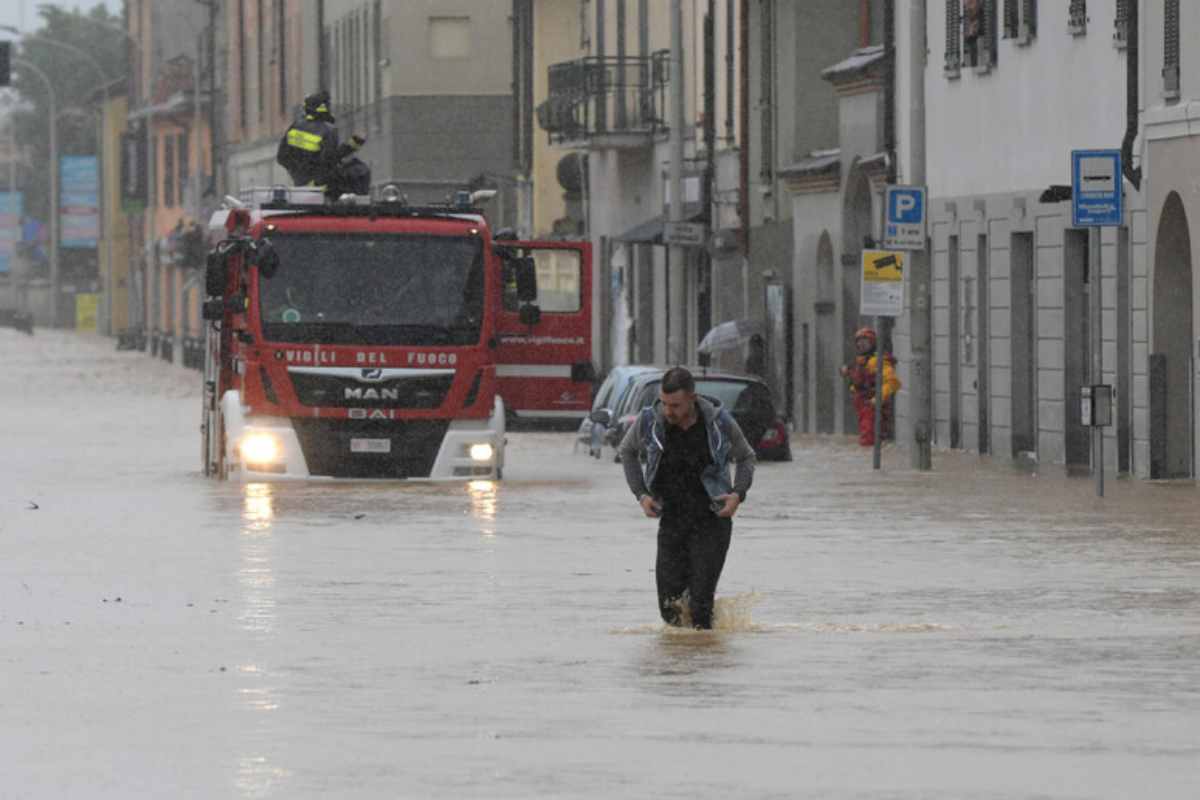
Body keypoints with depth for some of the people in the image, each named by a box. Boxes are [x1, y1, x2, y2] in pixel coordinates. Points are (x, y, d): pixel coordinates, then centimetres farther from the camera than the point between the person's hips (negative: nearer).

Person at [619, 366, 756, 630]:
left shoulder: (718, 421, -11)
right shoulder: (649, 421, -10)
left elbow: (745, 457, 7)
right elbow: (627, 451, 12)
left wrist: (738, 494, -10)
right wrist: (641, 494, 1)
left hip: (712, 521, -2)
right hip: (672, 521, 2)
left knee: (700, 603, -11)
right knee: (670, 609, 0)